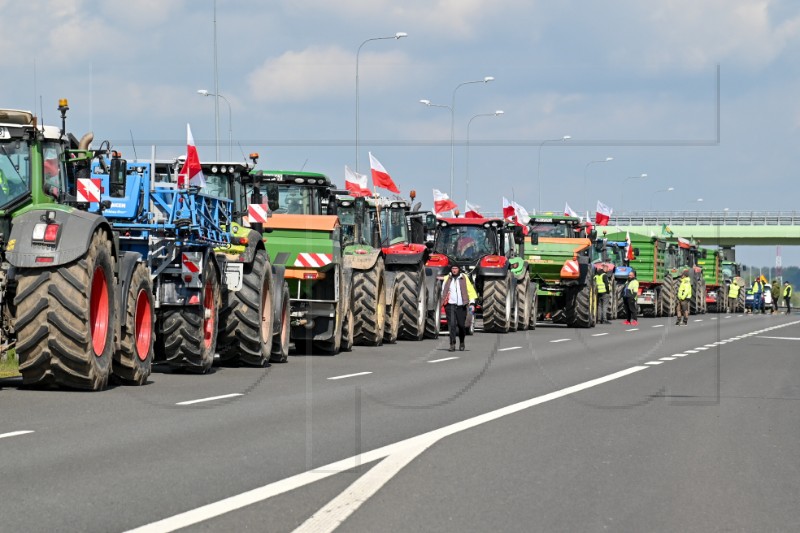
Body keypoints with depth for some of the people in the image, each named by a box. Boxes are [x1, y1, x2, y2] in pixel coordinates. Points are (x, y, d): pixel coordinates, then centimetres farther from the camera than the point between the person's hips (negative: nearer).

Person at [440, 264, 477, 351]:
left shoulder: (464, 279, 2)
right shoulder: (447, 279, 7)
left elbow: (471, 291, 0)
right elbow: (443, 291, 19)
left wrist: (472, 303, -8)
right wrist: (444, 302, 18)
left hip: (461, 306, 0)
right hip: (450, 305, 0)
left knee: (461, 325, 6)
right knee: (451, 324, -13)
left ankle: (461, 343, 29)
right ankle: (452, 344, -13)